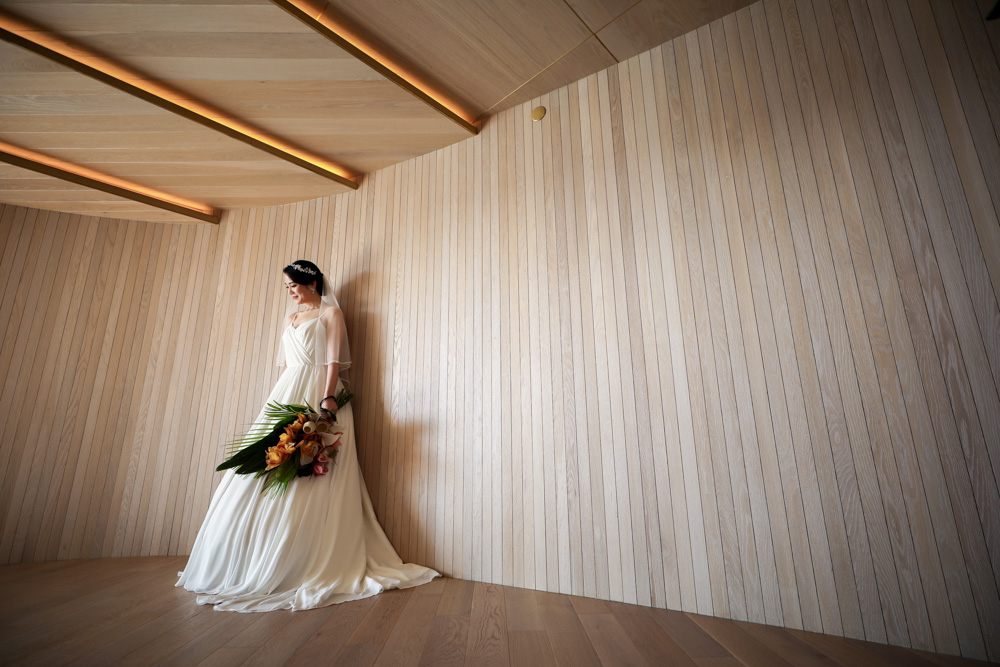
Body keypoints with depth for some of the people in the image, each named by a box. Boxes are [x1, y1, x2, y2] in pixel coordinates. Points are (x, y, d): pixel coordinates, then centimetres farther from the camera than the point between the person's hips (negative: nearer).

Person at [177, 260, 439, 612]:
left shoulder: (330, 313, 3)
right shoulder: (291, 318, 23)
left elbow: (334, 360, -9)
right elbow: (284, 365, 20)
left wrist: (328, 398, -22)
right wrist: (273, 403, 12)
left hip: (317, 393, -7)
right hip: (286, 395, 7)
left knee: (308, 486, -8)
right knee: (269, 477, 4)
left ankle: (312, 568, 0)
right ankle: (249, 565, 15)